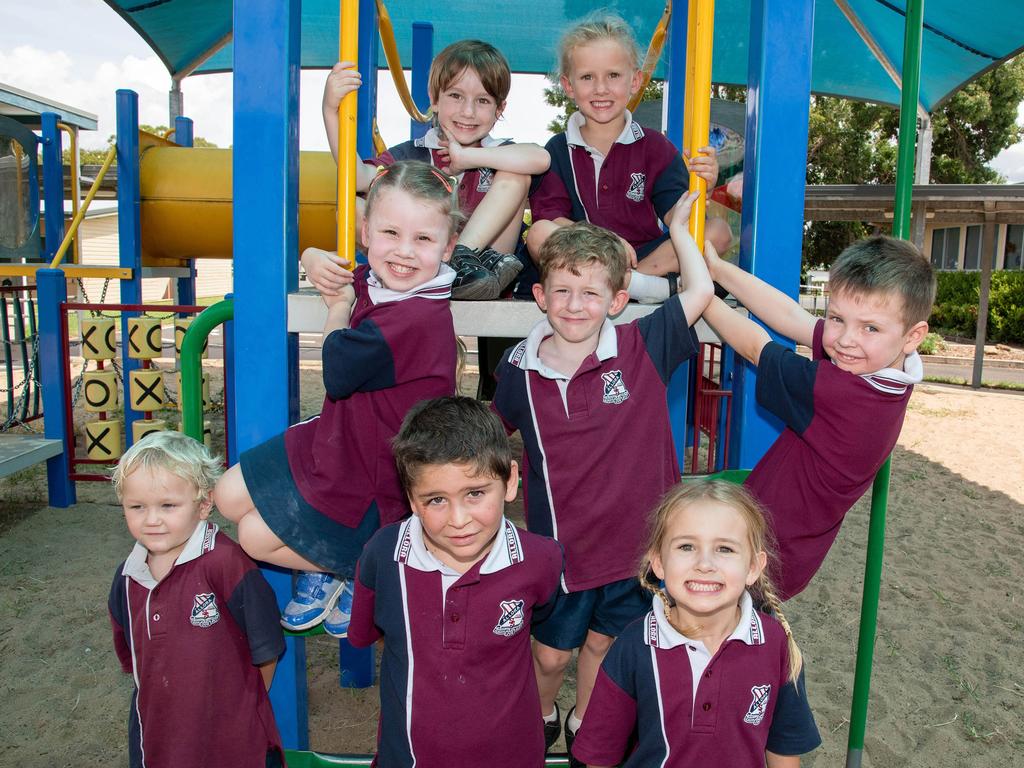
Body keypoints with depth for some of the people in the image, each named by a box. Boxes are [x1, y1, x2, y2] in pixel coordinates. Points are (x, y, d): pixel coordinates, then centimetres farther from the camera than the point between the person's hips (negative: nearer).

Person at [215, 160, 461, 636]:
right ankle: (326, 561, 27)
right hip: (332, 440, 9)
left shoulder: (417, 319, -31)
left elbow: (337, 372, -22)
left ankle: (364, 570, 16)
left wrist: (339, 310, -5)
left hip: (371, 484, -9)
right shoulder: (373, 281, -4)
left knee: (256, 536, -1)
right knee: (229, 496, 15)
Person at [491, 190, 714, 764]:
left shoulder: (642, 350, -12)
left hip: (634, 538, 0)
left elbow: (701, 292, -13)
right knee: (551, 653, 18)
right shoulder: (520, 369, -9)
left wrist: (678, 226, -5)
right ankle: (543, 715, 51)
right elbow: (492, 431, 10)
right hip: (560, 543, 0)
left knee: (603, 642, 22)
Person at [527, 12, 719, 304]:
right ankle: (653, 286, -29)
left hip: (646, 256, 1)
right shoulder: (558, 150, 4)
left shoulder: (655, 147, 7)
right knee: (539, 234, -31)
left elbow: (675, 215, -3)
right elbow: (549, 218, -7)